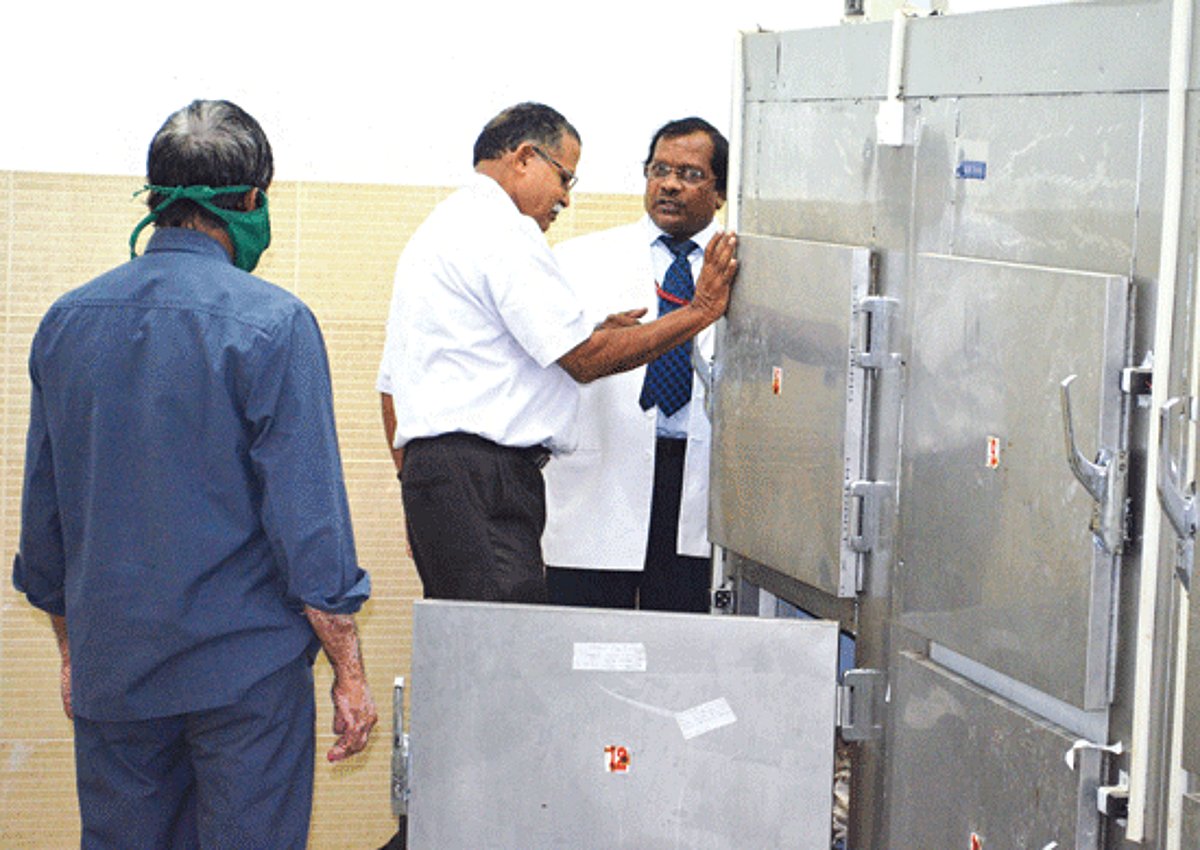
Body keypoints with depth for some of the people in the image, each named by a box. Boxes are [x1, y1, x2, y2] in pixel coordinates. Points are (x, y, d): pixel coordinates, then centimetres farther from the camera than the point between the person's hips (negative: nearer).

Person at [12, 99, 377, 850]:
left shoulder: (66, 322, 5)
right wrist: (350, 672, -6)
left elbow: (42, 514, 11)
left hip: (112, 673, 5)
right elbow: (310, 518, -14)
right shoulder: (273, 323, -12)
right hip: (246, 672, -5)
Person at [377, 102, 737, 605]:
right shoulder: (503, 230, -6)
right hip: (482, 478, -10)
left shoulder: (434, 234, 26)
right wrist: (700, 311, -4)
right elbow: (584, 360, -10)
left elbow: (390, 384, 26)